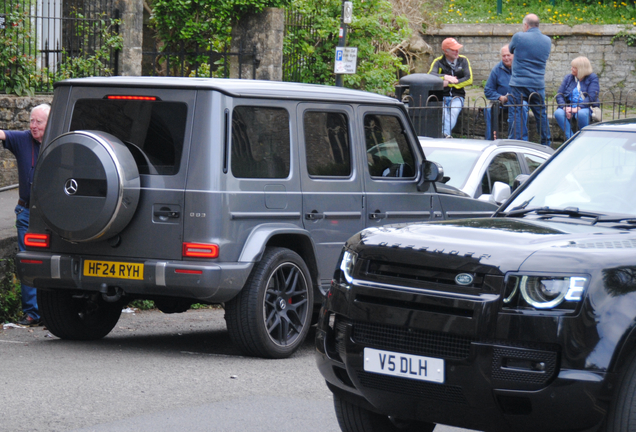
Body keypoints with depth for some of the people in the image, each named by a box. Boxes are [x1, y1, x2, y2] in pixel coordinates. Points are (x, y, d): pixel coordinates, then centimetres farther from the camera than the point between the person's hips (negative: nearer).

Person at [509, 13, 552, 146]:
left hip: (519, 83, -4)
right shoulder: (547, 41, 6)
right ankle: (546, 143, 15)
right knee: (541, 113, 11)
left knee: (517, 113, 1)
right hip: (538, 84, 4)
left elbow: (511, 49, 11)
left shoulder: (519, 37, -8)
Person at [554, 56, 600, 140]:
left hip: (585, 107, -4)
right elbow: (559, 95, 7)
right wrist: (565, 107, -13)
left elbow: (592, 97, -10)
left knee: (581, 114, -40)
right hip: (568, 106, 4)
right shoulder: (568, 77, 15)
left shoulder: (592, 78, 3)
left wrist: (578, 108, -22)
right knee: (558, 113, -31)